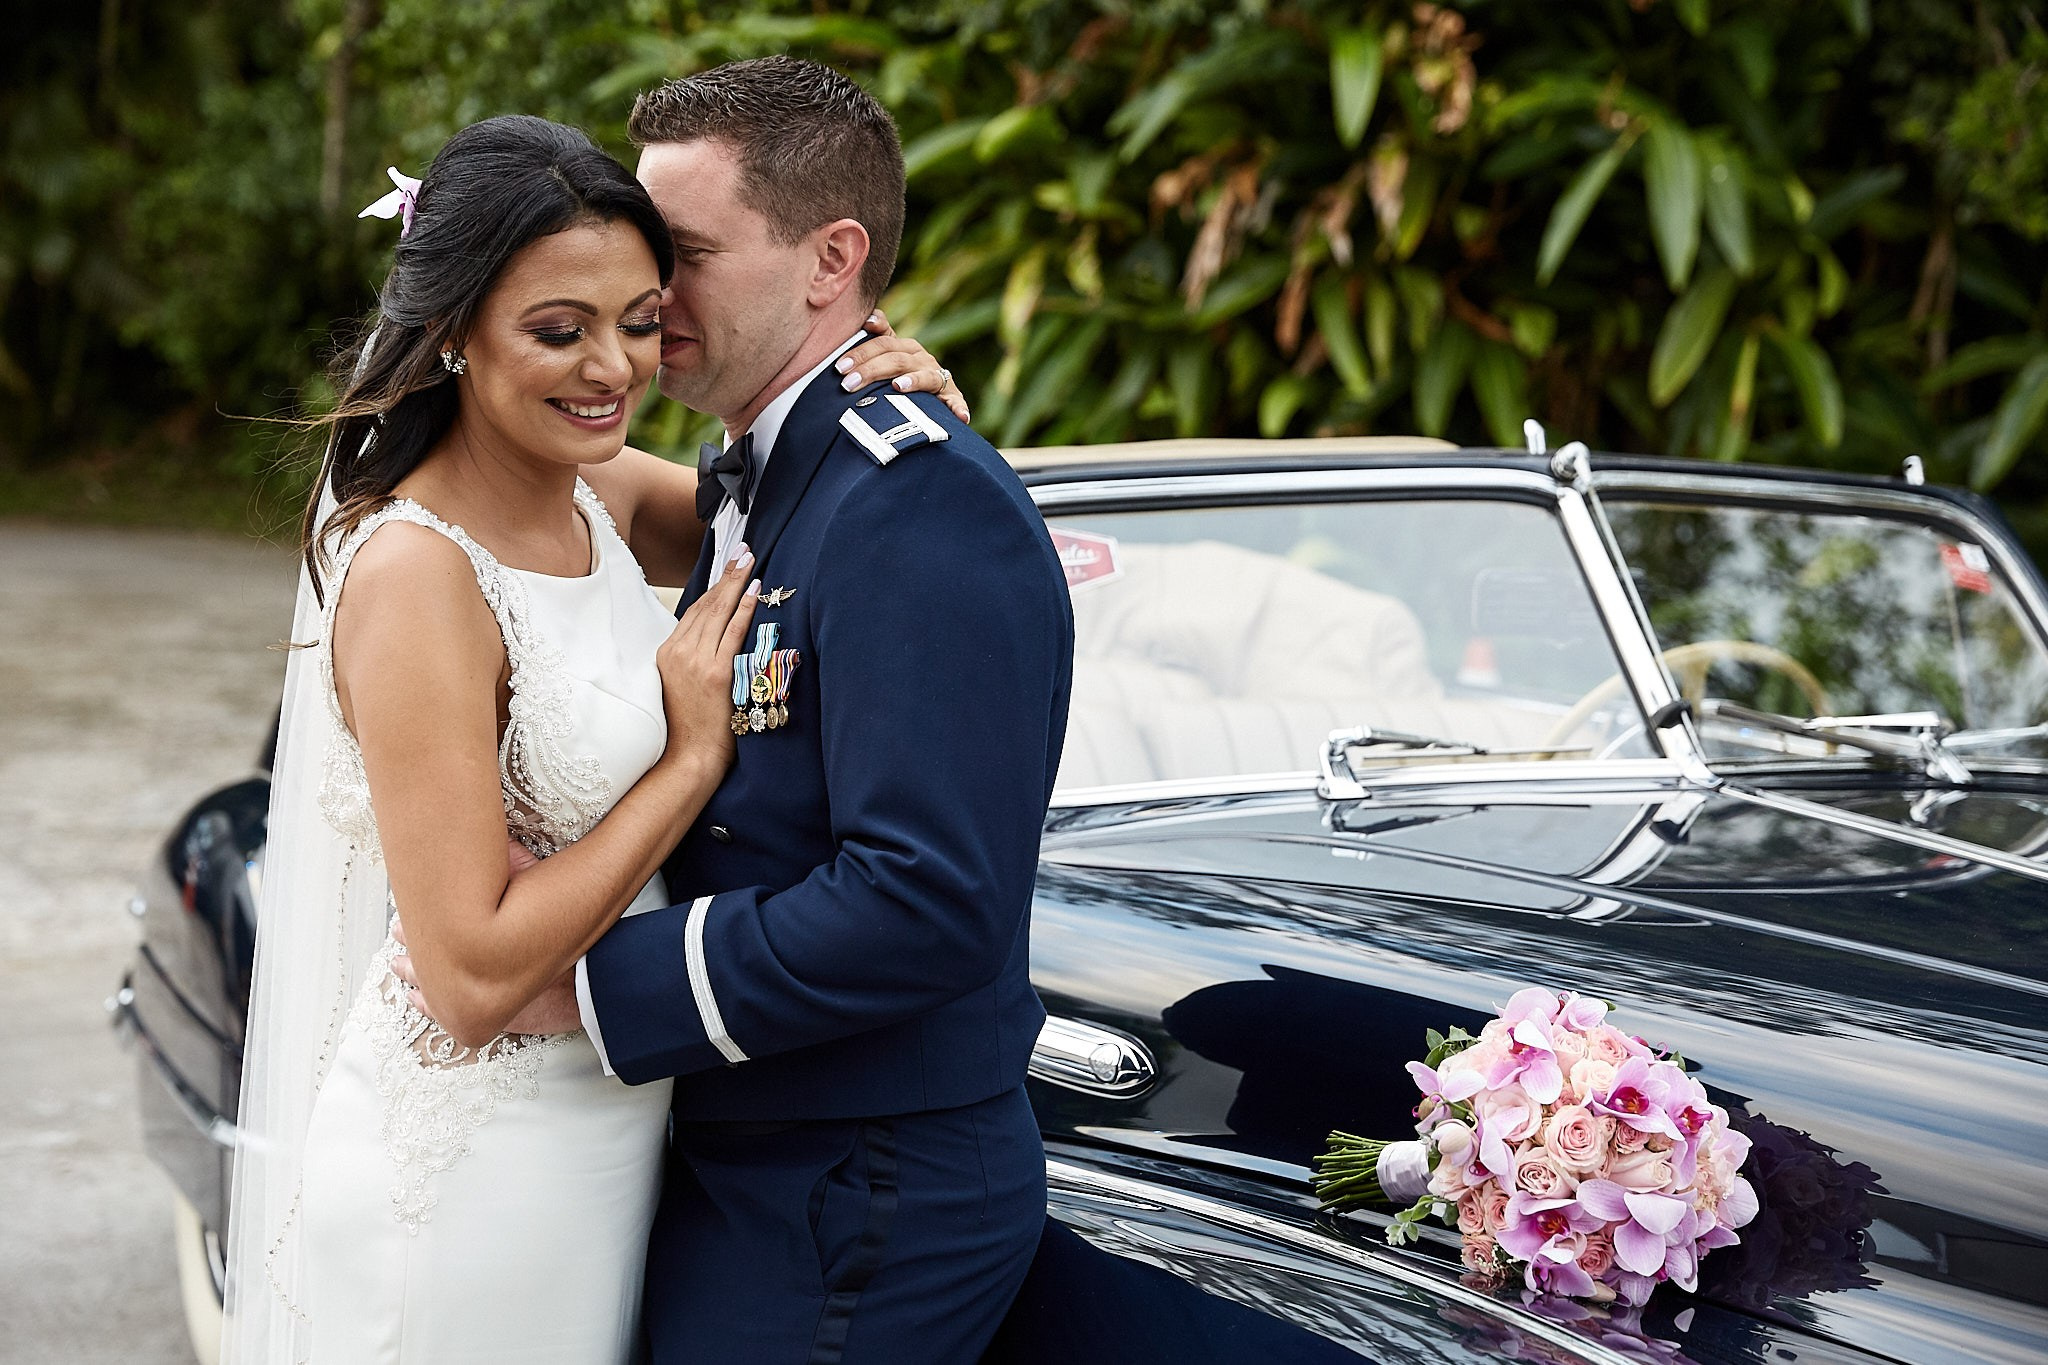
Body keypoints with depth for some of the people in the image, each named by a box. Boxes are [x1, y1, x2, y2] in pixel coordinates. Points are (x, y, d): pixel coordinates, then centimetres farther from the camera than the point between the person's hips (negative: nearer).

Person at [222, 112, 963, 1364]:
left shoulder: (602, 497, 0)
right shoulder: (414, 575, -23)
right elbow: (474, 976, -24)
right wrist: (693, 756, -19)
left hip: (607, 1140, 8)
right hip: (468, 1171, -7)